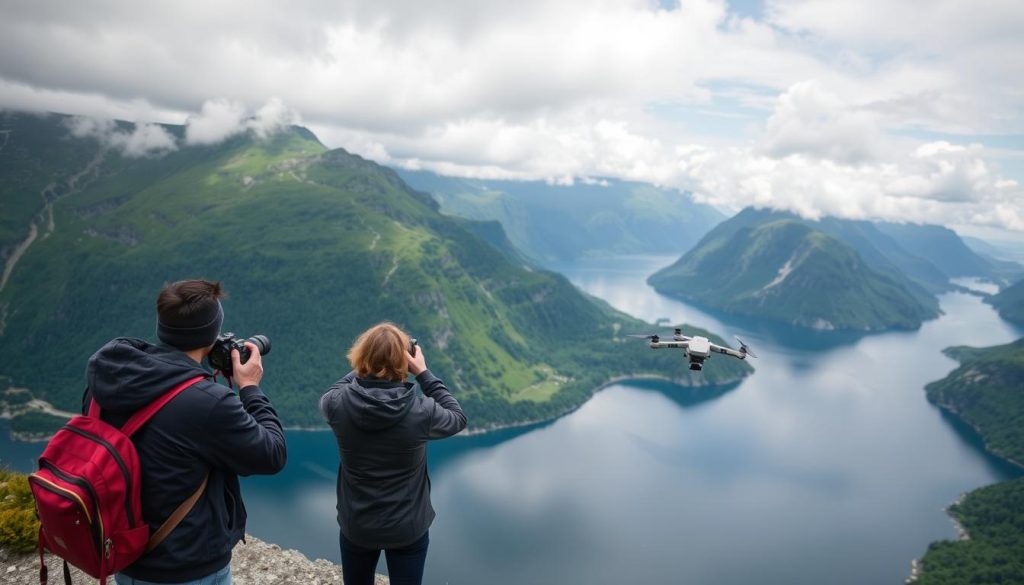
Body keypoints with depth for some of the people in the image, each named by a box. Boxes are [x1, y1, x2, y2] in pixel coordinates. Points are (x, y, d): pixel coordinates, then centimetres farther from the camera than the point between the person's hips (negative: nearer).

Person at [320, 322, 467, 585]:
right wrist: (423, 373, -6)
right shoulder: (420, 411, -24)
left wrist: (365, 367, 0)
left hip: (356, 525, 2)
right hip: (408, 528, -2)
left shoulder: (338, 405, -19)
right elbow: (458, 418, -3)